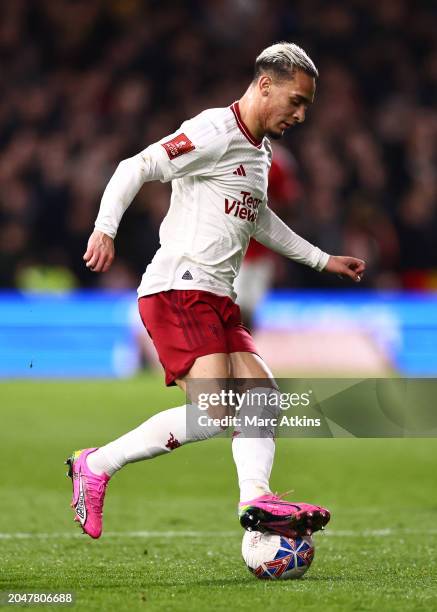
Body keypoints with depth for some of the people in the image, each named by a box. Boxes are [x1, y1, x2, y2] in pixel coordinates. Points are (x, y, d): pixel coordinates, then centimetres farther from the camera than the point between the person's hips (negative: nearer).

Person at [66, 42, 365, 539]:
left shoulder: (260, 152, 21)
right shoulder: (215, 132, -9)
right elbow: (137, 167, -17)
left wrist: (322, 260, 41)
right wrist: (105, 229, -31)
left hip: (217, 301, 10)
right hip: (177, 291, -10)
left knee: (262, 395, -2)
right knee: (210, 414, -19)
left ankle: (256, 497, -15)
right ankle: (95, 467, -9)